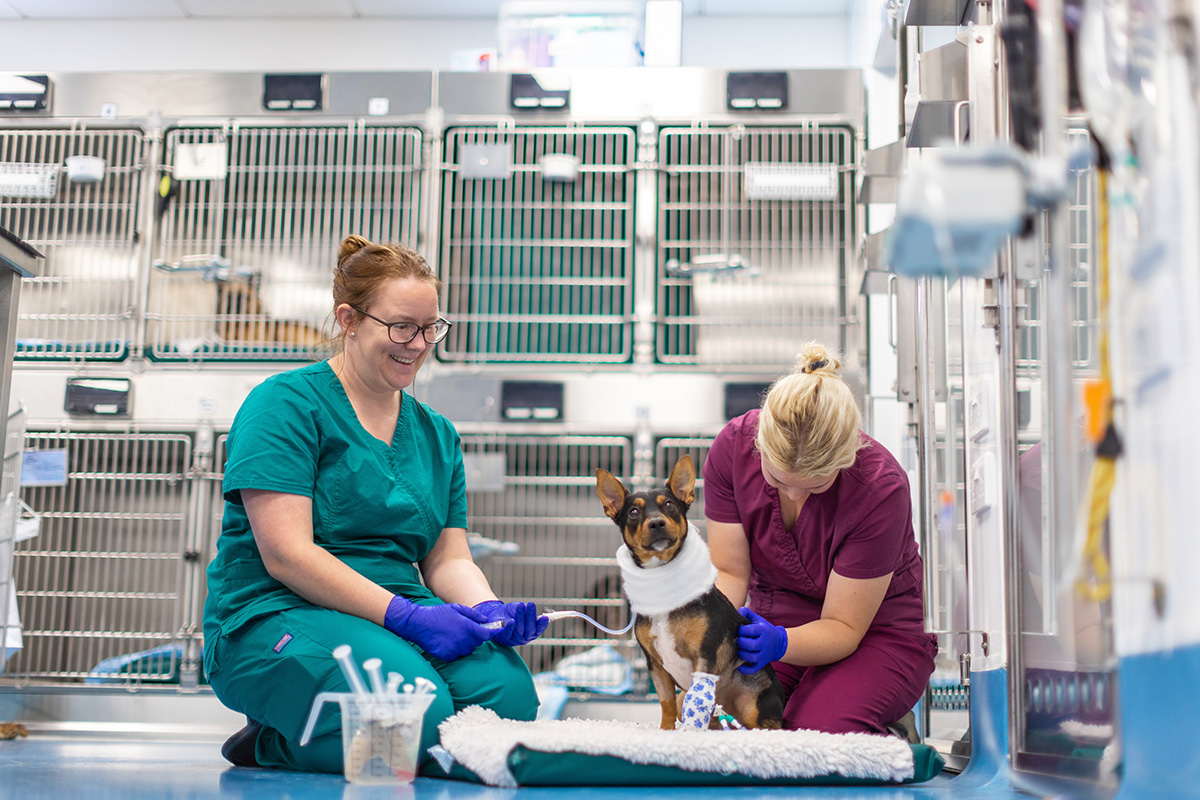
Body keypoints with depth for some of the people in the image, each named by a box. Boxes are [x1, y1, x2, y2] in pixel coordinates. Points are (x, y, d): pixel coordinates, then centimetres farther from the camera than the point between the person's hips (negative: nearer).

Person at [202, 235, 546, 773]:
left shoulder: (436, 435, 18)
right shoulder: (286, 404, -4)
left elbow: (448, 557, 13)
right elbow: (286, 553, -14)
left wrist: (489, 610, -10)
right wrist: (404, 614, -21)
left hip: (400, 615, 6)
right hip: (275, 612, -6)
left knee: (508, 691, -24)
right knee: (415, 711, -34)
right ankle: (270, 746, -2)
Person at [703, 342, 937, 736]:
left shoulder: (881, 488, -29)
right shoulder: (733, 446, -18)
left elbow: (843, 627, -22)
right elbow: (729, 571, -12)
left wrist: (780, 644, -42)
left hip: (875, 633, -3)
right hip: (775, 622, 3)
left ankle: (891, 738, 2)